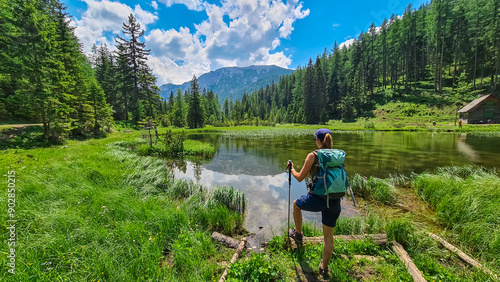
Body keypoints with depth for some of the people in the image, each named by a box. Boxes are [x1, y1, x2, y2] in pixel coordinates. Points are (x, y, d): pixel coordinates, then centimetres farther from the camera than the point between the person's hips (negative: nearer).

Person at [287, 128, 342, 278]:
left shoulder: (313, 156, -7)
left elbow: (300, 178, -2)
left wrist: (292, 170, 18)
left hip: (317, 199, -5)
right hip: (334, 202, 5)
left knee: (296, 204, 29)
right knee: (328, 236, 23)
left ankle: (298, 234, 42)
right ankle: (324, 267, 40)